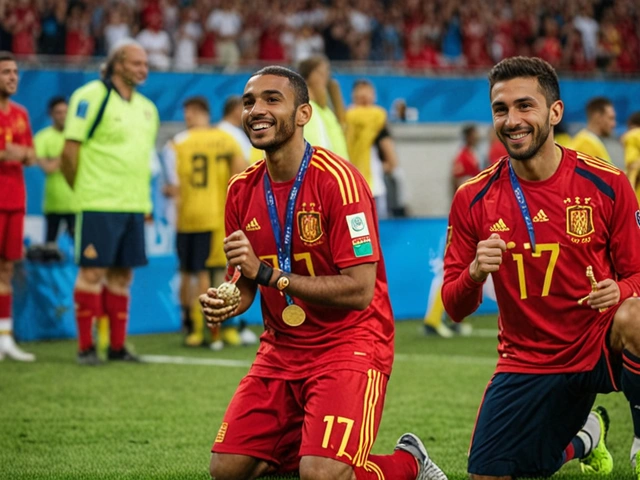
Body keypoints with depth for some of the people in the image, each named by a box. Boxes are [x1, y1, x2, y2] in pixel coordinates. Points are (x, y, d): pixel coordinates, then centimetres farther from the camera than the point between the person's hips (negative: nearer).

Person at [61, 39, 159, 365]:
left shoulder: (145, 108, 15)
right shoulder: (93, 97, -9)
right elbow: (70, 151, -9)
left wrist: (145, 203, 16)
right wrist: (82, 190, -2)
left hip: (133, 204, 7)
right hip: (99, 205, -7)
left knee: (122, 274, 9)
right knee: (93, 271, -5)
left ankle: (117, 346, 15)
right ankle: (85, 347, 1)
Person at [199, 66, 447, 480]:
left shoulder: (337, 180, -16)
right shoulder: (243, 190, 4)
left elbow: (360, 290, -21)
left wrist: (268, 274, -25)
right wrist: (224, 303, -9)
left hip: (348, 347, -6)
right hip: (281, 349, 6)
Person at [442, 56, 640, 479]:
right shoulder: (474, 198, -3)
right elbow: (455, 309, 1)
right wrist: (475, 273, -22)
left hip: (602, 346, -3)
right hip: (528, 362, 3)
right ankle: (582, 437, 32)